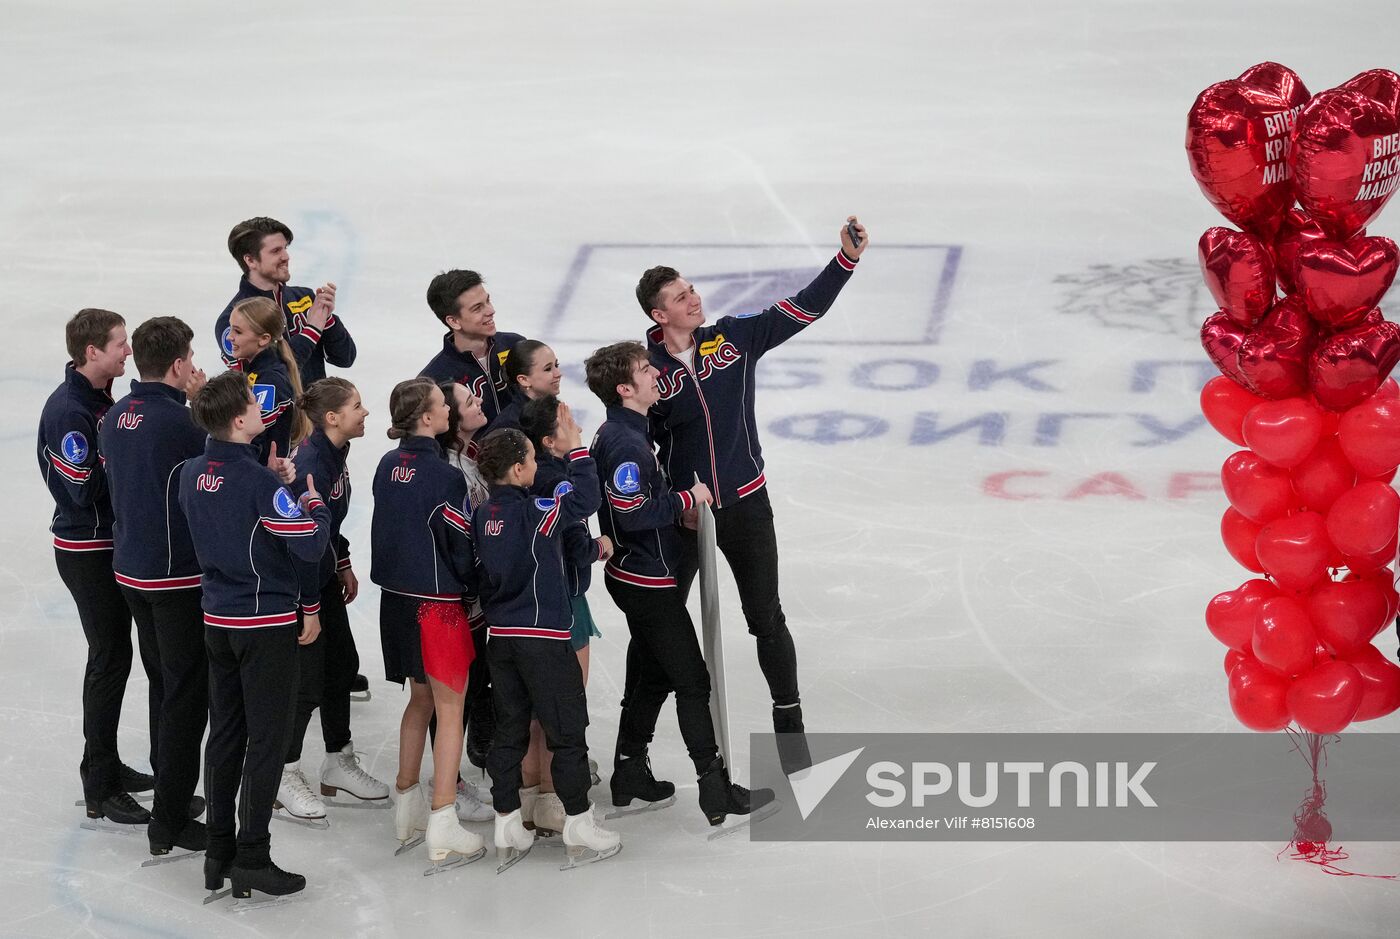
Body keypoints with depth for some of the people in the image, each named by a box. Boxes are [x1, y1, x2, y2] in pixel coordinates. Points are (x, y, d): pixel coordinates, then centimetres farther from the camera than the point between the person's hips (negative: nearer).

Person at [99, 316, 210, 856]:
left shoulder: (116, 417, 3)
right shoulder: (177, 421, -22)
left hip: (130, 569, 8)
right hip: (178, 577, -8)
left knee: (166, 682, 22)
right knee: (187, 694, 0)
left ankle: (172, 794, 33)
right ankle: (170, 822, 3)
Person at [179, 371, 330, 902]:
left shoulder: (192, 474, 1)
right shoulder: (259, 480, -21)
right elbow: (309, 545, -21)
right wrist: (316, 505, -3)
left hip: (217, 619, 7)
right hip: (268, 622, -7)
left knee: (225, 734, 14)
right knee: (266, 740, 0)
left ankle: (218, 853, 20)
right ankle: (252, 859, 2)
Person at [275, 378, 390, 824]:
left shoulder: (334, 453, 1)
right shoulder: (312, 465, -29)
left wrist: (344, 566, 22)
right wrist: (307, 608, -24)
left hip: (324, 576, 10)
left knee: (342, 665, 18)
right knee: (307, 680, -1)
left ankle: (339, 762, 34)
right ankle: (286, 775, 16)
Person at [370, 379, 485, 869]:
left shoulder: (388, 466, 2)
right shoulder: (442, 475, -19)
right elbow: (461, 546, -13)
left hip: (397, 597, 7)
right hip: (438, 602, -7)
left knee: (420, 700, 22)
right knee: (449, 709, 0)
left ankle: (407, 808, 28)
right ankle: (443, 828, -2)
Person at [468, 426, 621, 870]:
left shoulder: (481, 516, 2)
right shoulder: (535, 513, -17)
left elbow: (477, 575, 10)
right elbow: (585, 499, -11)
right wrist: (576, 448, -3)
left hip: (500, 637, 6)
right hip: (544, 638, -6)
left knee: (509, 731, 12)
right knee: (567, 732, 4)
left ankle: (508, 831, 14)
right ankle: (579, 826, 9)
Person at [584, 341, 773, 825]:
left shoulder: (617, 433, 8)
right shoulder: (625, 444, -24)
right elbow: (632, 515, -28)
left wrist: (678, 500, 10)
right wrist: (686, 499, -18)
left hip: (635, 579, 10)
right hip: (648, 581, -10)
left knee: (651, 675, 20)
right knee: (692, 680, -4)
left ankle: (630, 775, 28)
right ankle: (716, 791, -1)